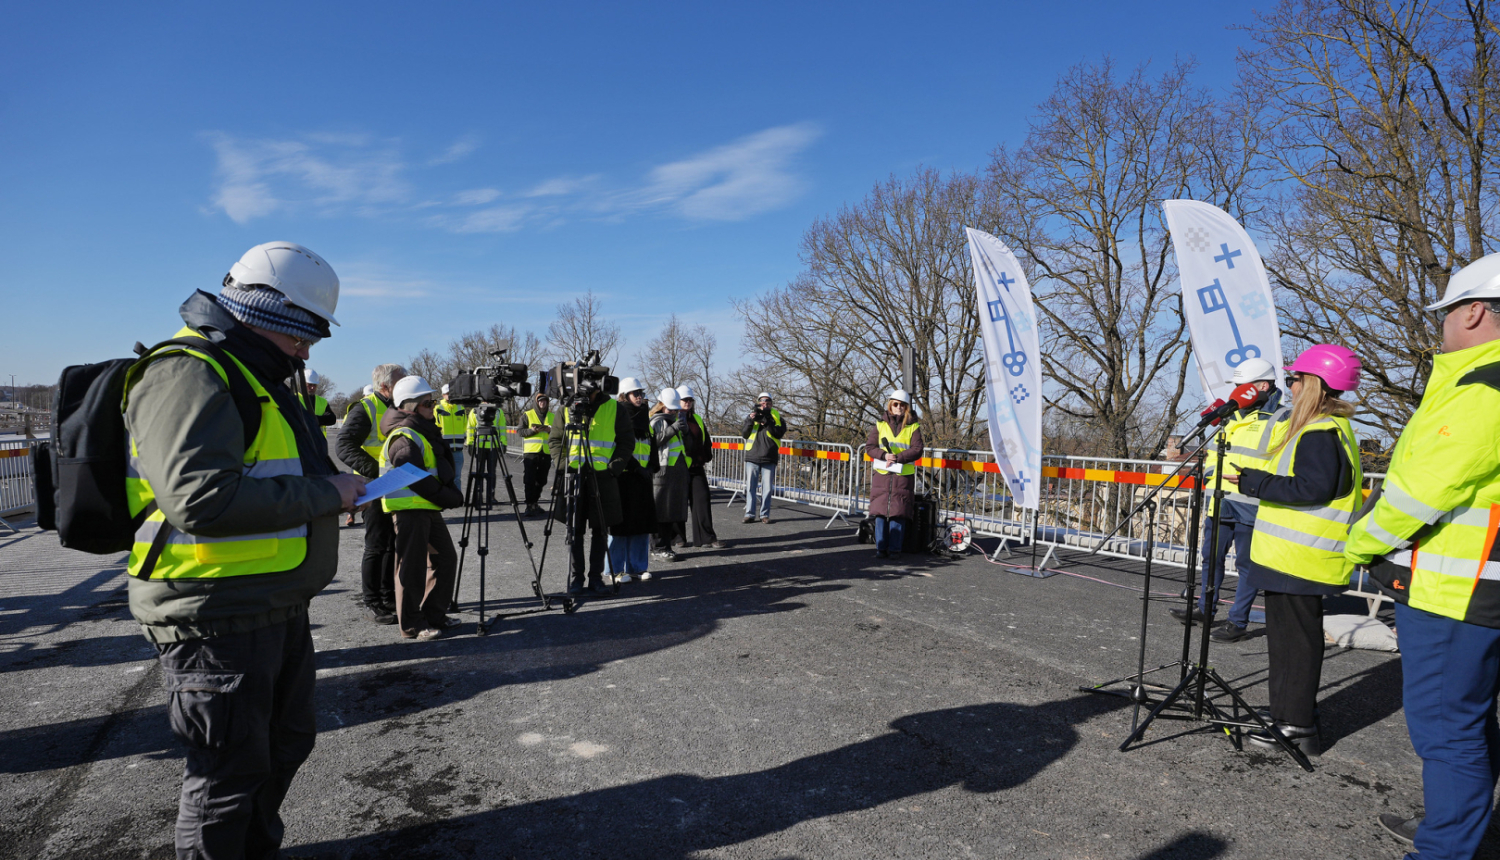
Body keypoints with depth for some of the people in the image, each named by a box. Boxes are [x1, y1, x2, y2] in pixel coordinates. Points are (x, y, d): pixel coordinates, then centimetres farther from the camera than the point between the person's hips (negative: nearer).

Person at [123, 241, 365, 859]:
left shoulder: (257, 379, 16)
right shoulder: (189, 375, -19)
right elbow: (201, 498, -31)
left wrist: (331, 487, 7)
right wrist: (323, 494, -23)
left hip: (277, 607, 11)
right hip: (216, 618, -11)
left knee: (286, 742, 24)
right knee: (231, 770, 4)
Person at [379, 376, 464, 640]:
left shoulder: (427, 431, 16)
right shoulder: (404, 436, -14)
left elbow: (441, 469, 22)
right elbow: (416, 479, -21)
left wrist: (452, 494, 8)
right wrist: (450, 498, -15)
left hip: (429, 508, 10)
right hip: (409, 508, -10)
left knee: (445, 557, 13)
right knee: (412, 566, -3)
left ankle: (434, 615, 23)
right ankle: (412, 625, 7)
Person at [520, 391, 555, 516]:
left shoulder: (552, 416, 14)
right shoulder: (527, 415, 5)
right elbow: (521, 431, 0)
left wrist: (550, 430, -7)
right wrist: (532, 430, -17)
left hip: (546, 453, 4)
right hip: (530, 452, -3)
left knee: (541, 480, 9)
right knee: (529, 480, -7)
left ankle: (535, 503, 22)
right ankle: (529, 505, -5)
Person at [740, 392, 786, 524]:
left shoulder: (776, 416, 8)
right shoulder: (752, 415, 10)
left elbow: (780, 432, -8)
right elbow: (744, 434, 1)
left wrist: (767, 423, -18)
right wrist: (750, 420, -13)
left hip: (769, 458, 0)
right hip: (753, 457, 0)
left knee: (767, 488, 1)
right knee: (750, 487, 1)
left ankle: (764, 514, 9)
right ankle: (749, 514, 6)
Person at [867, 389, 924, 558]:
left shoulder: (913, 426, 5)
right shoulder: (880, 424, 10)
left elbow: (917, 450, -3)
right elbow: (870, 446, 6)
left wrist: (898, 458, -16)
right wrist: (884, 455, -12)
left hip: (904, 475, -1)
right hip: (882, 474, 1)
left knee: (899, 512, -2)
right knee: (880, 512, 0)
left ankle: (895, 548, 6)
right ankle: (881, 548, 6)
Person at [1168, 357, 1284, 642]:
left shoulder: (1279, 420, -8)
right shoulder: (1233, 416, 16)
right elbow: (1215, 449, 26)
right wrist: (1210, 475, 11)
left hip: (1249, 505, -7)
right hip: (1220, 501, 8)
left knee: (1246, 564, 2)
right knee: (1212, 556, 16)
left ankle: (1238, 621, 11)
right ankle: (1206, 608, 29)